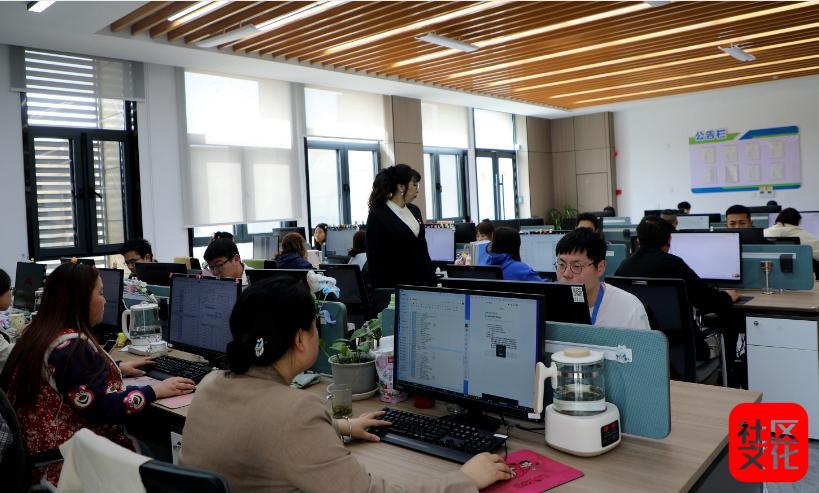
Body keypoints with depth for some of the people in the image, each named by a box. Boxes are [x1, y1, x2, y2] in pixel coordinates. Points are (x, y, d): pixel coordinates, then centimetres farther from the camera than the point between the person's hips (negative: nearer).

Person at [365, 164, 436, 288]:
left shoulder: (415, 211, 10)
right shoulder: (377, 216, -10)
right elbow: (375, 262, -10)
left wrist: (434, 282, 12)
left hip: (422, 283, 6)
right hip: (396, 286, -6)